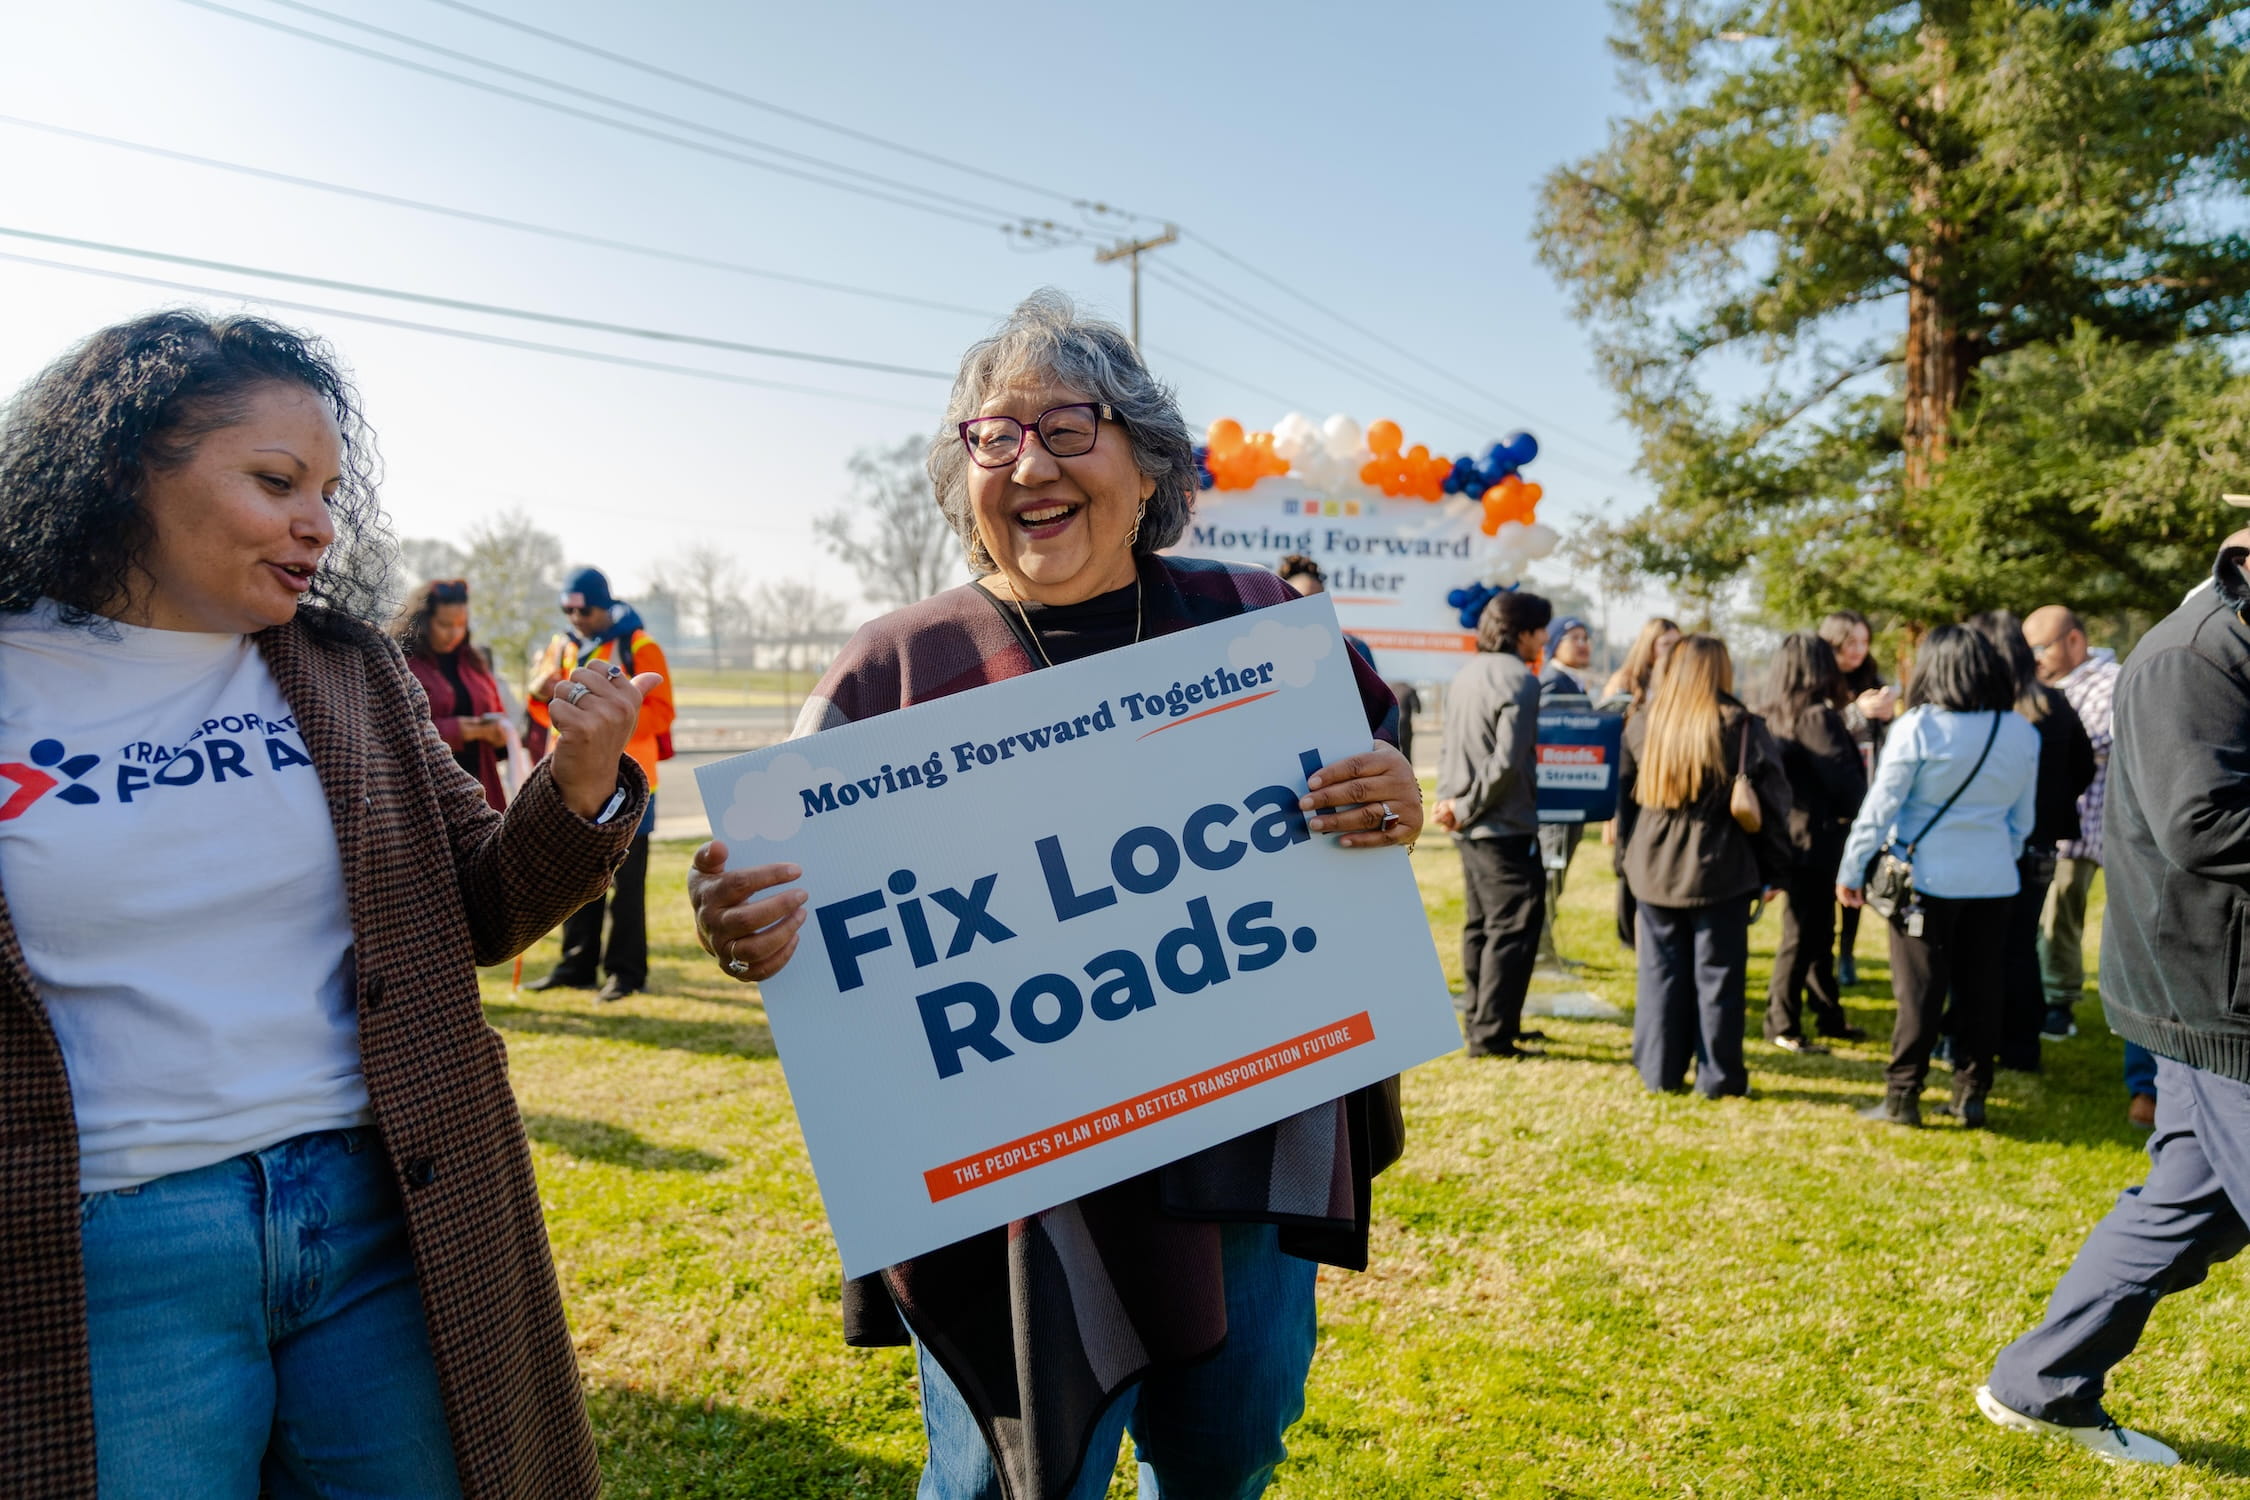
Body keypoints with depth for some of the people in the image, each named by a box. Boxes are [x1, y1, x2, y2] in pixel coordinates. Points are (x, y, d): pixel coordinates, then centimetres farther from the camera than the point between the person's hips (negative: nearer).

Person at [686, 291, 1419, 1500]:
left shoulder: (1258, 625, 2)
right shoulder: (899, 669, -4)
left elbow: (1366, 788, 11)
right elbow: (806, 882, -4)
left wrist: (1391, 809, -13)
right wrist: (752, 928, -27)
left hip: (1249, 1142, 3)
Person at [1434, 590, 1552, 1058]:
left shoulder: (1466, 673, 9)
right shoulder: (1519, 680, -16)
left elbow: (1449, 746, 11)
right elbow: (1505, 762, -22)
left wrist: (1449, 800, 2)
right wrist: (1465, 809, -13)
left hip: (1471, 827, 9)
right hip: (1505, 827, -9)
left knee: (1481, 925, 17)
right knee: (1513, 929, -1)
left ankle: (1479, 1020, 27)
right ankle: (1492, 1034, 1)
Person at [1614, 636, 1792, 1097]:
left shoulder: (1641, 726, 2)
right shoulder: (1744, 728, -8)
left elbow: (1623, 798, 8)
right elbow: (1772, 803, -4)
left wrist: (1626, 862, 15)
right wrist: (1773, 871, 3)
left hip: (1654, 870, 3)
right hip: (1722, 872, -3)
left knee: (1661, 971, 11)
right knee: (1718, 974, 7)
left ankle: (1660, 1072, 16)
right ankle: (1718, 1075, 13)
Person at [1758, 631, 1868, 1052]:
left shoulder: (1776, 716, 9)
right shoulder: (1816, 717, -16)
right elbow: (1844, 780, -15)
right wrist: (1859, 813, 2)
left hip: (1791, 839, 8)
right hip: (1815, 840, -8)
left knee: (1818, 932, 17)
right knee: (1803, 936, 0)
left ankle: (1829, 1014, 27)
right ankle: (1783, 1025, 7)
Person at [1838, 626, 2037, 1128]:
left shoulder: (1918, 727, -12)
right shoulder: (2022, 732, 4)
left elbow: (1880, 806, -10)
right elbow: (2022, 818, 11)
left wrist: (1850, 870, -3)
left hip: (1927, 876, -4)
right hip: (1992, 880, 4)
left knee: (1920, 991, 2)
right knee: (1981, 990, 11)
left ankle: (1902, 1096, 7)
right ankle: (1971, 1095, 19)